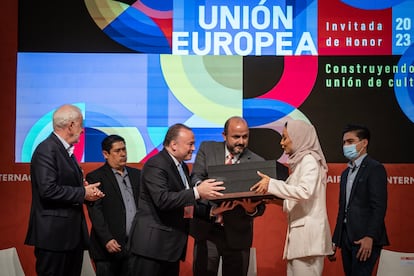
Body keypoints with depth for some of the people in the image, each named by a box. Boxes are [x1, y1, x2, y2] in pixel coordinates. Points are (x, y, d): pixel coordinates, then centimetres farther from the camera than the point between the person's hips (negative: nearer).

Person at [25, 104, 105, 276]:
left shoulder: (66, 150, 16)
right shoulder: (46, 150, -13)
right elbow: (48, 190, -23)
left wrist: (89, 191, 1)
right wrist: (83, 193, -14)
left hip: (72, 234, 9)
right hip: (54, 235, -9)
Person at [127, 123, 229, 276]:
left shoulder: (183, 166, 15)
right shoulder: (155, 165, -14)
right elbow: (162, 200, -27)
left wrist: (209, 211, 2)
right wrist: (197, 192, -30)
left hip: (172, 244, 9)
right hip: (152, 244, -9)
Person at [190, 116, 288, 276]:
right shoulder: (207, 149, 2)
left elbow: (260, 206, -3)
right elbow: (196, 178, -7)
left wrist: (251, 209, -26)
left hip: (237, 234, 0)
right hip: (207, 230, 1)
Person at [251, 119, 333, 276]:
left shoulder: (310, 160, -7)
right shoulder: (301, 161, 19)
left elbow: (305, 191, -24)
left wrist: (271, 184, -21)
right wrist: (275, 199, 9)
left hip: (308, 232, -9)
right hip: (299, 232, 9)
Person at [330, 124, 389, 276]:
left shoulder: (375, 168, -5)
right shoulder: (346, 173, 20)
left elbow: (379, 206, -14)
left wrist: (370, 237, -23)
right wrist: (335, 240, 15)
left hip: (364, 239, -8)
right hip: (346, 237, 8)